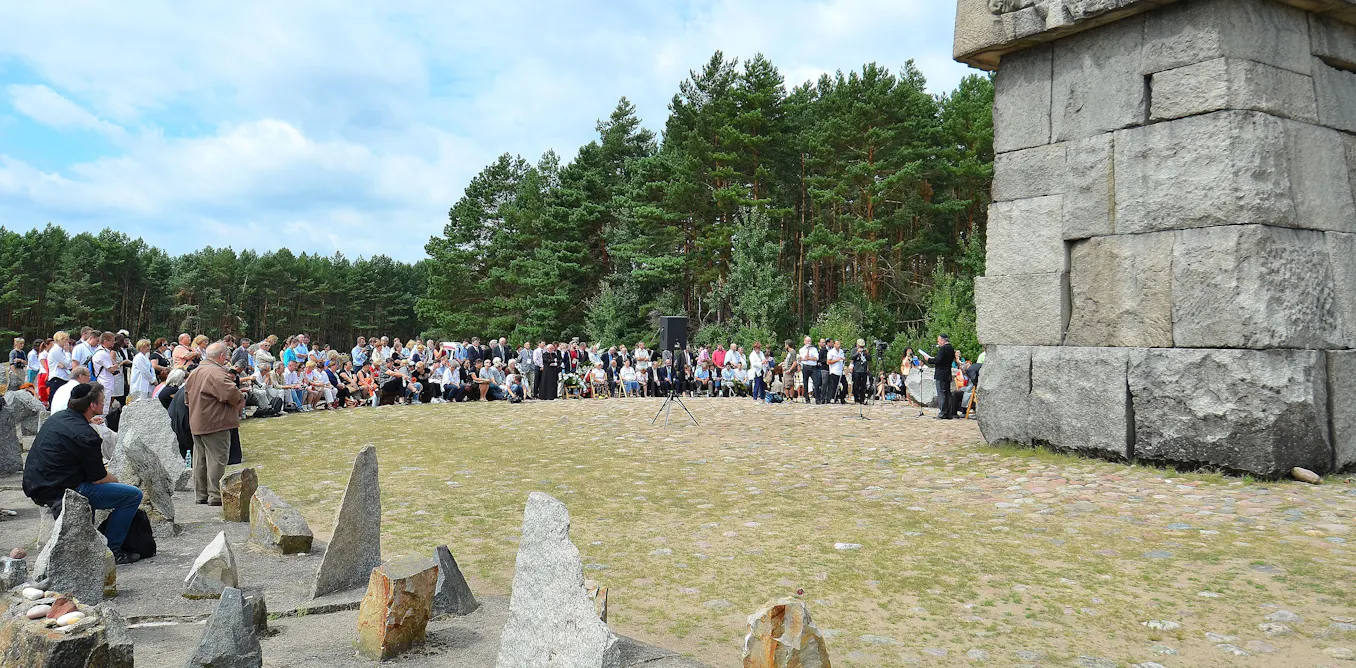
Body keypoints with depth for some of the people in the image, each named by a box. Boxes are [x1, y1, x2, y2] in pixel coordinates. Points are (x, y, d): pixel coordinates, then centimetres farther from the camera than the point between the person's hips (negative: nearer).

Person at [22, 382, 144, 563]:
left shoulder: (56, 417, 7)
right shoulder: (87, 436, -21)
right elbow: (98, 478, -13)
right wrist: (116, 480, 6)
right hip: (58, 493, -10)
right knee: (133, 495, -10)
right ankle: (111, 551, -2)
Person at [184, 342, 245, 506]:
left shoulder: (195, 372, 13)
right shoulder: (217, 373, -19)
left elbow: (187, 396, 21)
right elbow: (232, 394, -28)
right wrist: (241, 399, -9)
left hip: (196, 423, 9)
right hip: (215, 424, -9)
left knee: (200, 459, 15)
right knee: (217, 459, -4)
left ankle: (201, 494, 22)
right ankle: (215, 496, -2)